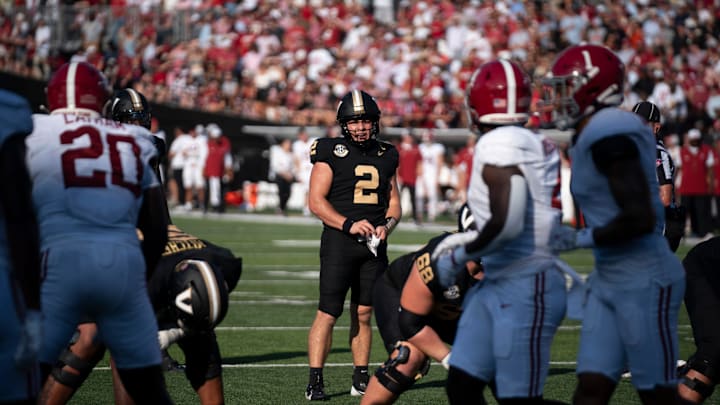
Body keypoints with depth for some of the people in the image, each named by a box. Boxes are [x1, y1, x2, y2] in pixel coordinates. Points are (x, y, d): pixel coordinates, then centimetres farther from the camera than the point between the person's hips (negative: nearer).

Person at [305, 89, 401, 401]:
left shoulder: (385, 156, 12)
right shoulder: (331, 153, -3)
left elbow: (394, 202, 19)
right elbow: (316, 201, -7)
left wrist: (387, 225, -2)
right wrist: (349, 224, -18)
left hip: (374, 246, 4)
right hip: (339, 242, -4)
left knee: (363, 314, 9)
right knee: (328, 313, -7)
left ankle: (361, 380, 16)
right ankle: (315, 381, -5)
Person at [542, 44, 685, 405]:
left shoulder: (610, 134, -18)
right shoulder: (592, 136, 11)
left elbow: (640, 219, -24)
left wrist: (582, 239, -13)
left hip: (643, 281, -10)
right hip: (609, 280, 10)